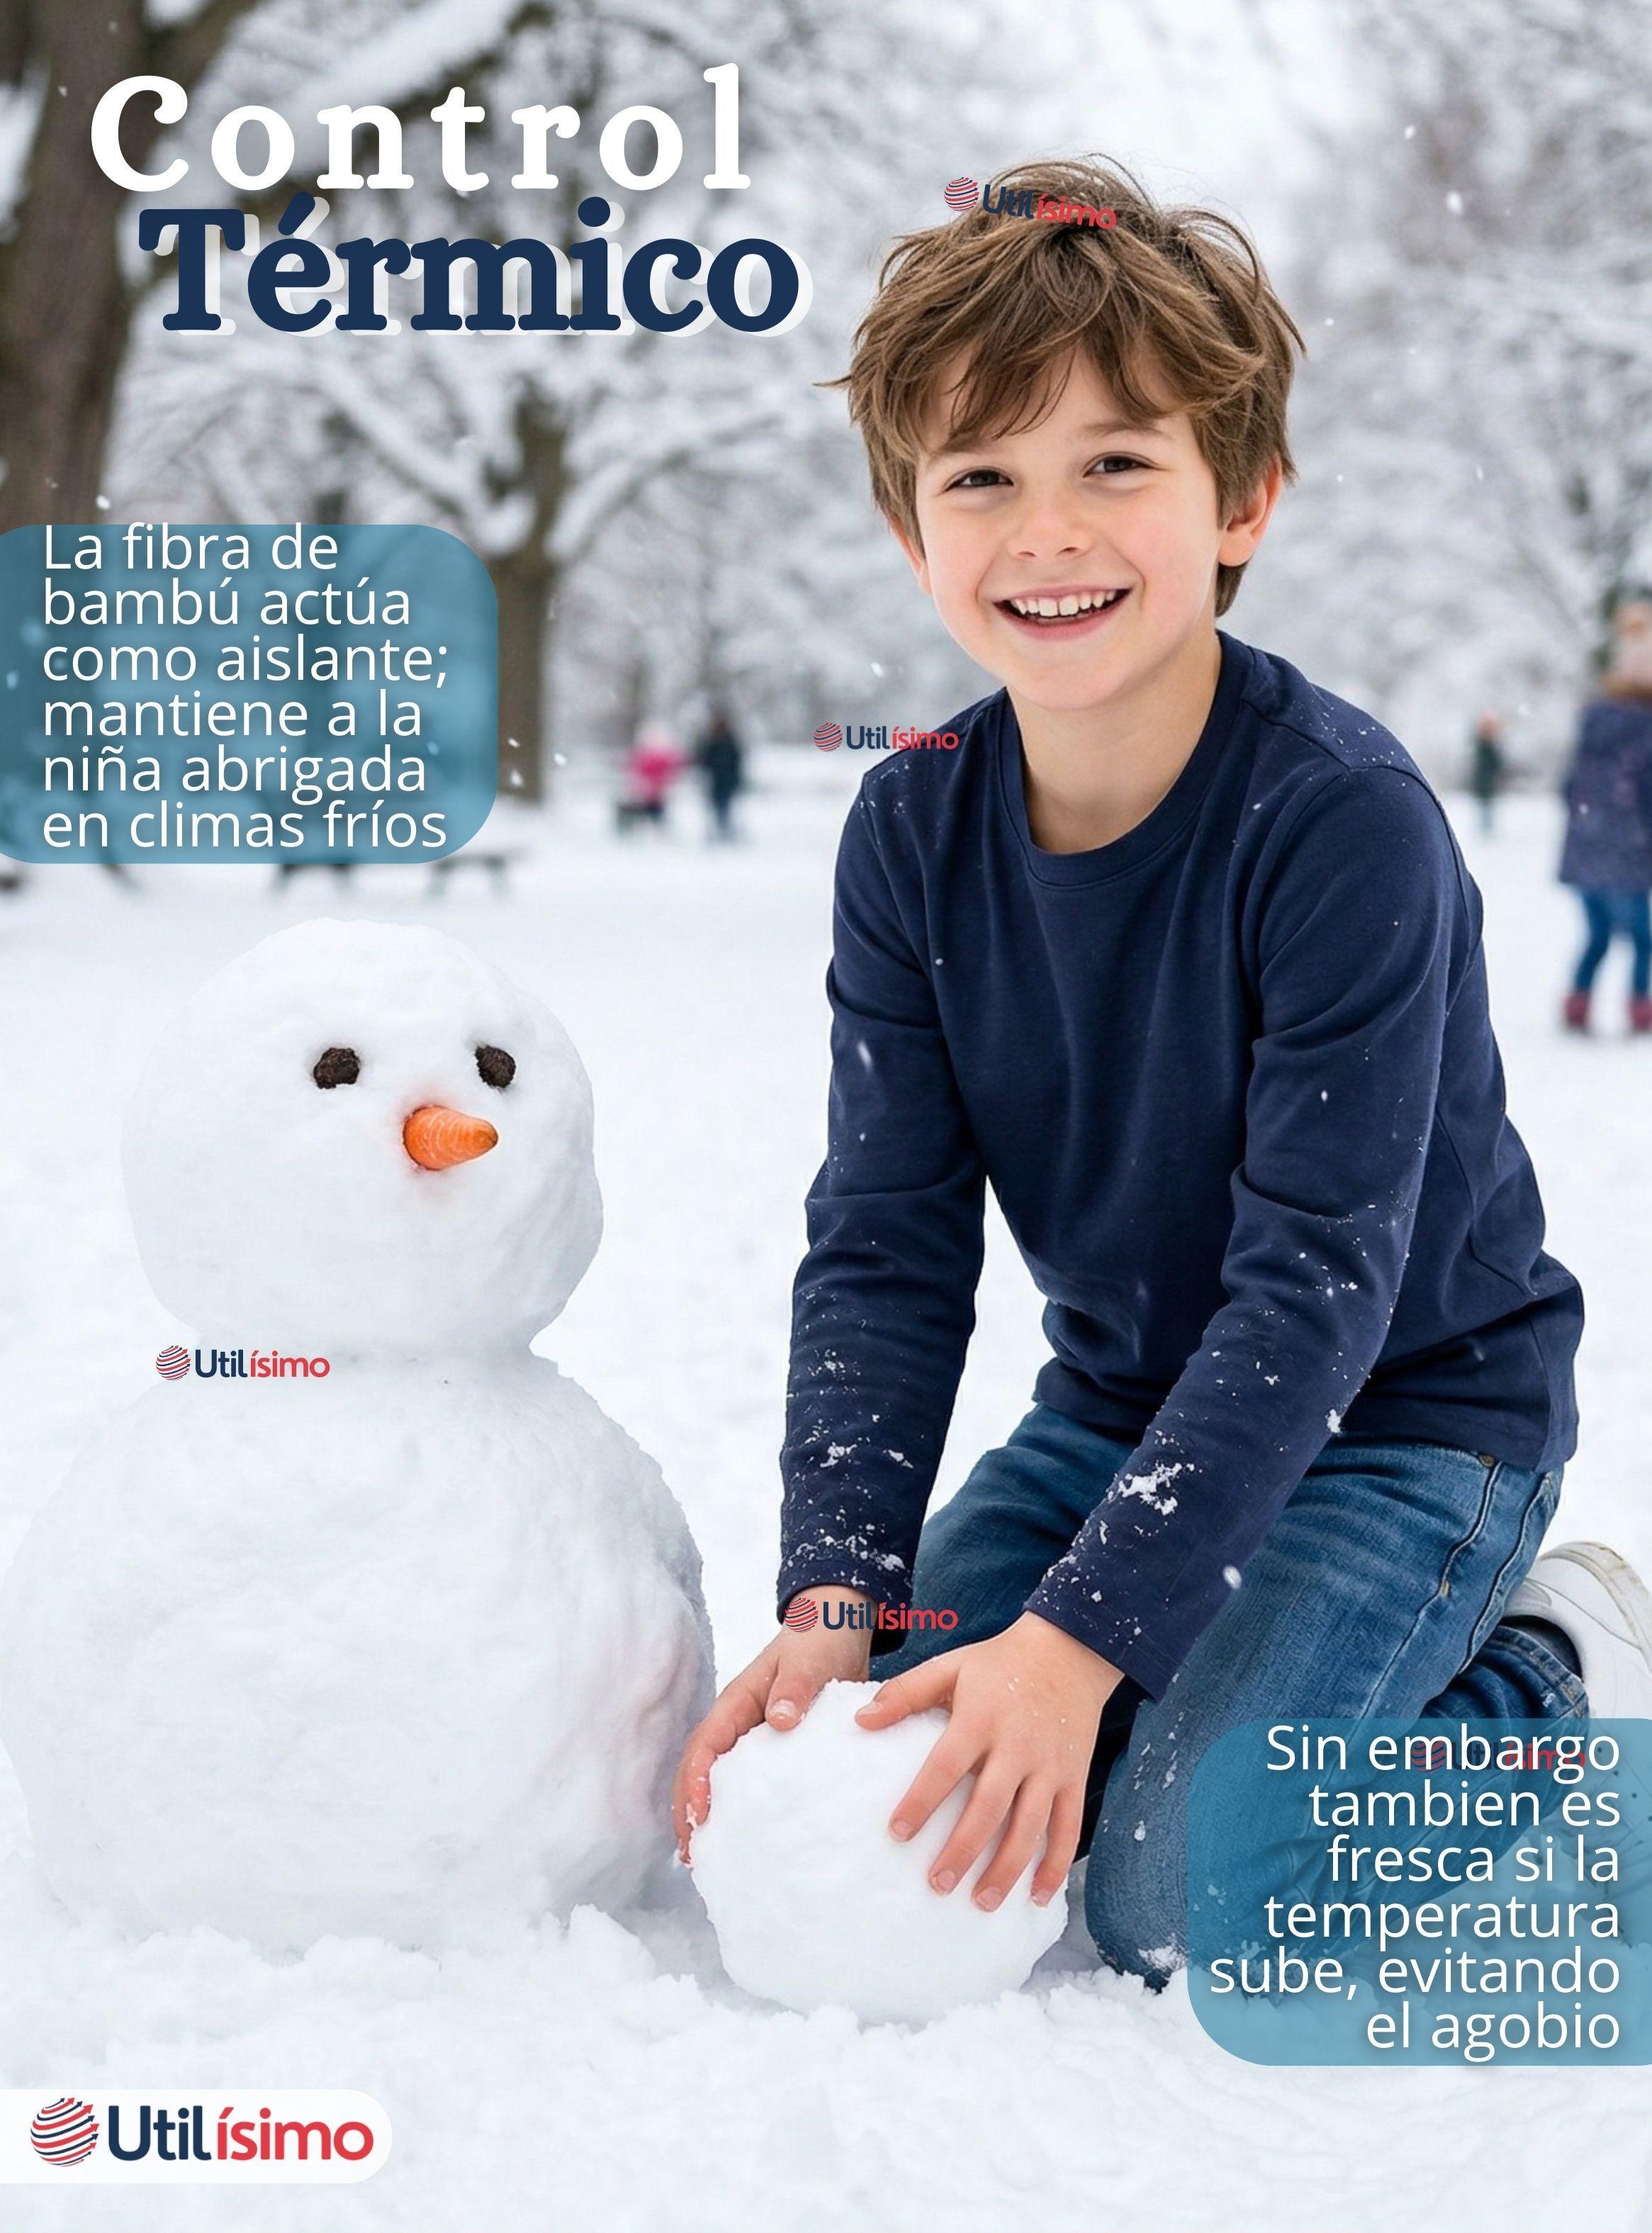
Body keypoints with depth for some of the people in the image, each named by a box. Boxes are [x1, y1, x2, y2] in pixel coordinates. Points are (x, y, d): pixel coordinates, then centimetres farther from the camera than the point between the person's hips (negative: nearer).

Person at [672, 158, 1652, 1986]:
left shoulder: (1344, 823, -25)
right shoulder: (912, 833, -8)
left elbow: (1317, 1282, -27)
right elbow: (883, 1250, -8)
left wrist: (1079, 1630, -32)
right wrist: (831, 1600, -22)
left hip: (1410, 1411, -5)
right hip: (1122, 1404, 6)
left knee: (1170, 1884, -21)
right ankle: (1236, 1628, 16)